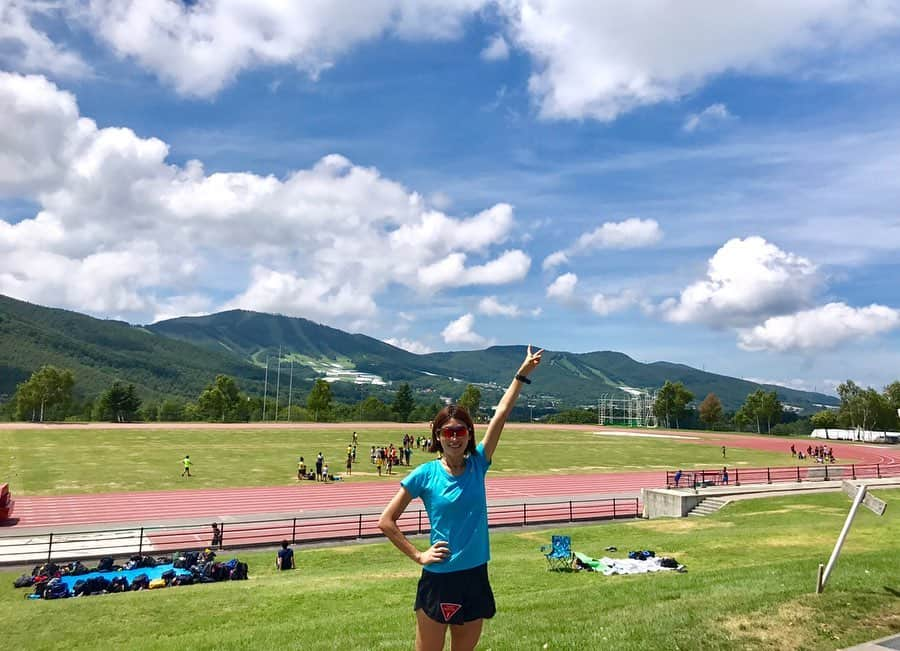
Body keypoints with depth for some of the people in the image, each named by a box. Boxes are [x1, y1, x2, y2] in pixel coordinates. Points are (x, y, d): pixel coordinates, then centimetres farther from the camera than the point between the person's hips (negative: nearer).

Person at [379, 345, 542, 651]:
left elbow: (501, 414, -4)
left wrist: (523, 374, -6)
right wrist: (418, 556, -7)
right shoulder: (425, 474, -9)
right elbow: (386, 522, -4)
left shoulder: (477, 465, 0)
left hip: (476, 576, 4)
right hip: (438, 579, -4)